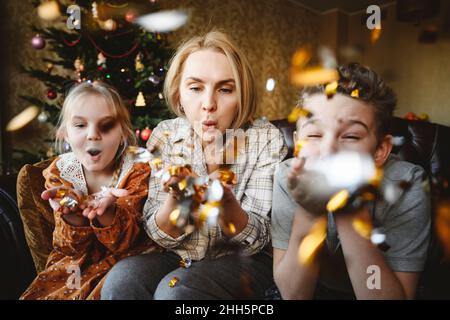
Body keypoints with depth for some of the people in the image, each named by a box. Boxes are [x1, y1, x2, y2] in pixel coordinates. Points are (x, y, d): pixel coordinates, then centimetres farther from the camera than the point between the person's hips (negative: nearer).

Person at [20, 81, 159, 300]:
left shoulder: (138, 169, -13)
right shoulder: (59, 172, -6)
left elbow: (125, 243, -18)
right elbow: (72, 247, -7)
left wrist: (107, 212, -39)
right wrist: (70, 210, -29)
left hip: (126, 257, -2)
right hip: (79, 260, 3)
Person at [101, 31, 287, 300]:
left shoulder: (266, 139, -14)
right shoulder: (165, 136, -7)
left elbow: (257, 240, -14)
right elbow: (160, 235, -5)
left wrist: (225, 199, -35)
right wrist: (175, 196, -27)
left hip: (243, 261, -2)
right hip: (178, 258, 3)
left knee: (175, 289, -30)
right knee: (122, 279, -25)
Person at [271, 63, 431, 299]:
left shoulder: (405, 185, -22)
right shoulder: (289, 177, -19)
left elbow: (396, 296, -24)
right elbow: (293, 295, -19)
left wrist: (352, 213, -36)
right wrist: (308, 213, -34)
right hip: (315, 289, 1)